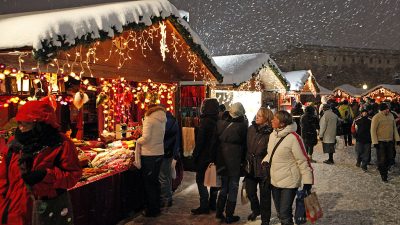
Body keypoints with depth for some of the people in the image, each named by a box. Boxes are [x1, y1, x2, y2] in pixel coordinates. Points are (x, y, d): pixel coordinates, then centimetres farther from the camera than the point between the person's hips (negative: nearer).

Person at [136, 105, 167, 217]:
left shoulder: (149, 120, -12)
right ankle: (156, 207, 27)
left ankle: (151, 210, 12)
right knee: (155, 181, 17)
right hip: (159, 153, 7)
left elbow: (146, 137, -21)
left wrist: (137, 141, -2)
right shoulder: (162, 121, 7)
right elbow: (158, 137, 7)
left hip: (149, 155, -6)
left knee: (149, 183, 4)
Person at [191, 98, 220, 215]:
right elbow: (218, 140, 9)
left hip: (204, 156, -7)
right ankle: (212, 203, 24)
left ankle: (204, 206, 2)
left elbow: (200, 141, -17)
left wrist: (195, 155, -9)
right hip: (215, 156, 7)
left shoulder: (205, 121, -17)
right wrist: (216, 155, 16)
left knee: (200, 180, 2)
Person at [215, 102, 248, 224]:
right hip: (235, 160, -4)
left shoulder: (221, 123, -5)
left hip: (222, 159, 4)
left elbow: (217, 140, 2)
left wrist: (216, 158, 10)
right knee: (233, 188, 8)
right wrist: (243, 160, 5)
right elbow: (244, 144, -6)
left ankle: (219, 212, 24)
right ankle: (229, 216, 14)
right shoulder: (242, 125, -14)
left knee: (224, 186, 19)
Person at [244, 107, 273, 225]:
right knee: (250, 191, 18)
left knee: (264, 195, 9)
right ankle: (255, 210, 46)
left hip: (264, 168, -5)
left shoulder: (270, 132, -16)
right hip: (251, 166, 6)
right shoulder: (251, 129, 2)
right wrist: (246, 160, 9)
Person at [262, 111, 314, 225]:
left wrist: (307, 182, -17)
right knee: (280, 213, 19)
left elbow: (303, 161, -16)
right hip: (274, 181, 7)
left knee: (285, 214, 0)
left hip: (289, 182, -7)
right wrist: (265, 162, 1)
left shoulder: (293, 138, -19)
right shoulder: (272, 135, 2)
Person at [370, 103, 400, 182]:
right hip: (380, 141, -5)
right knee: (381, 159, 0)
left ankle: (385, 169, 33)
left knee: (389, 158, 13)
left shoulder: (391, 115, 5)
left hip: (390, 141, 6)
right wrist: (375, 142, -16)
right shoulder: (376, 117, -14)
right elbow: (373, 130, -13)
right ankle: (383, 176, 13)